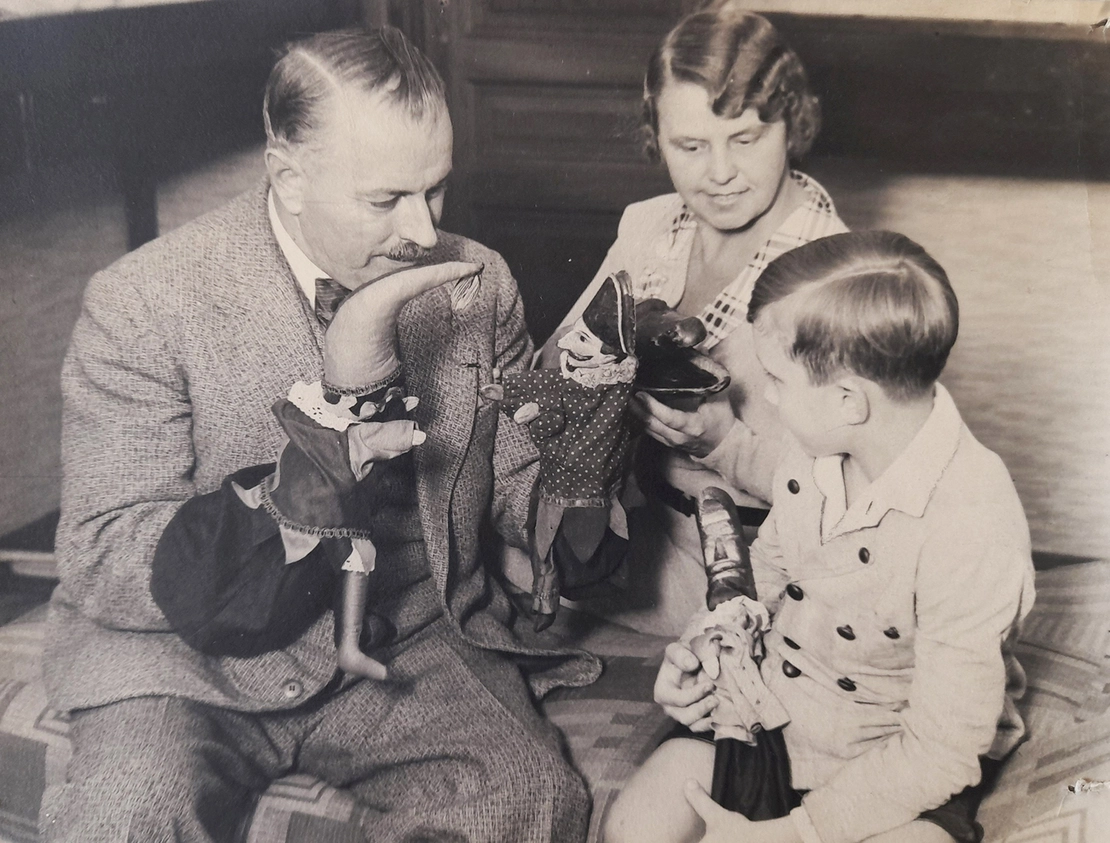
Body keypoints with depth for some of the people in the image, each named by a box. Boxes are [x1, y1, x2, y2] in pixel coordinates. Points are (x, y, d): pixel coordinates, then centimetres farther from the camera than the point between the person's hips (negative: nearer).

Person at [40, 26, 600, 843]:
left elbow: (519, 501, 9)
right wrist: (339, 395, -26)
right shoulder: (145, 302, -11)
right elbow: (103, 568, -16)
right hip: (196, 664, -2)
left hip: (412, 645, 3)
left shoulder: (477, 284, 1)